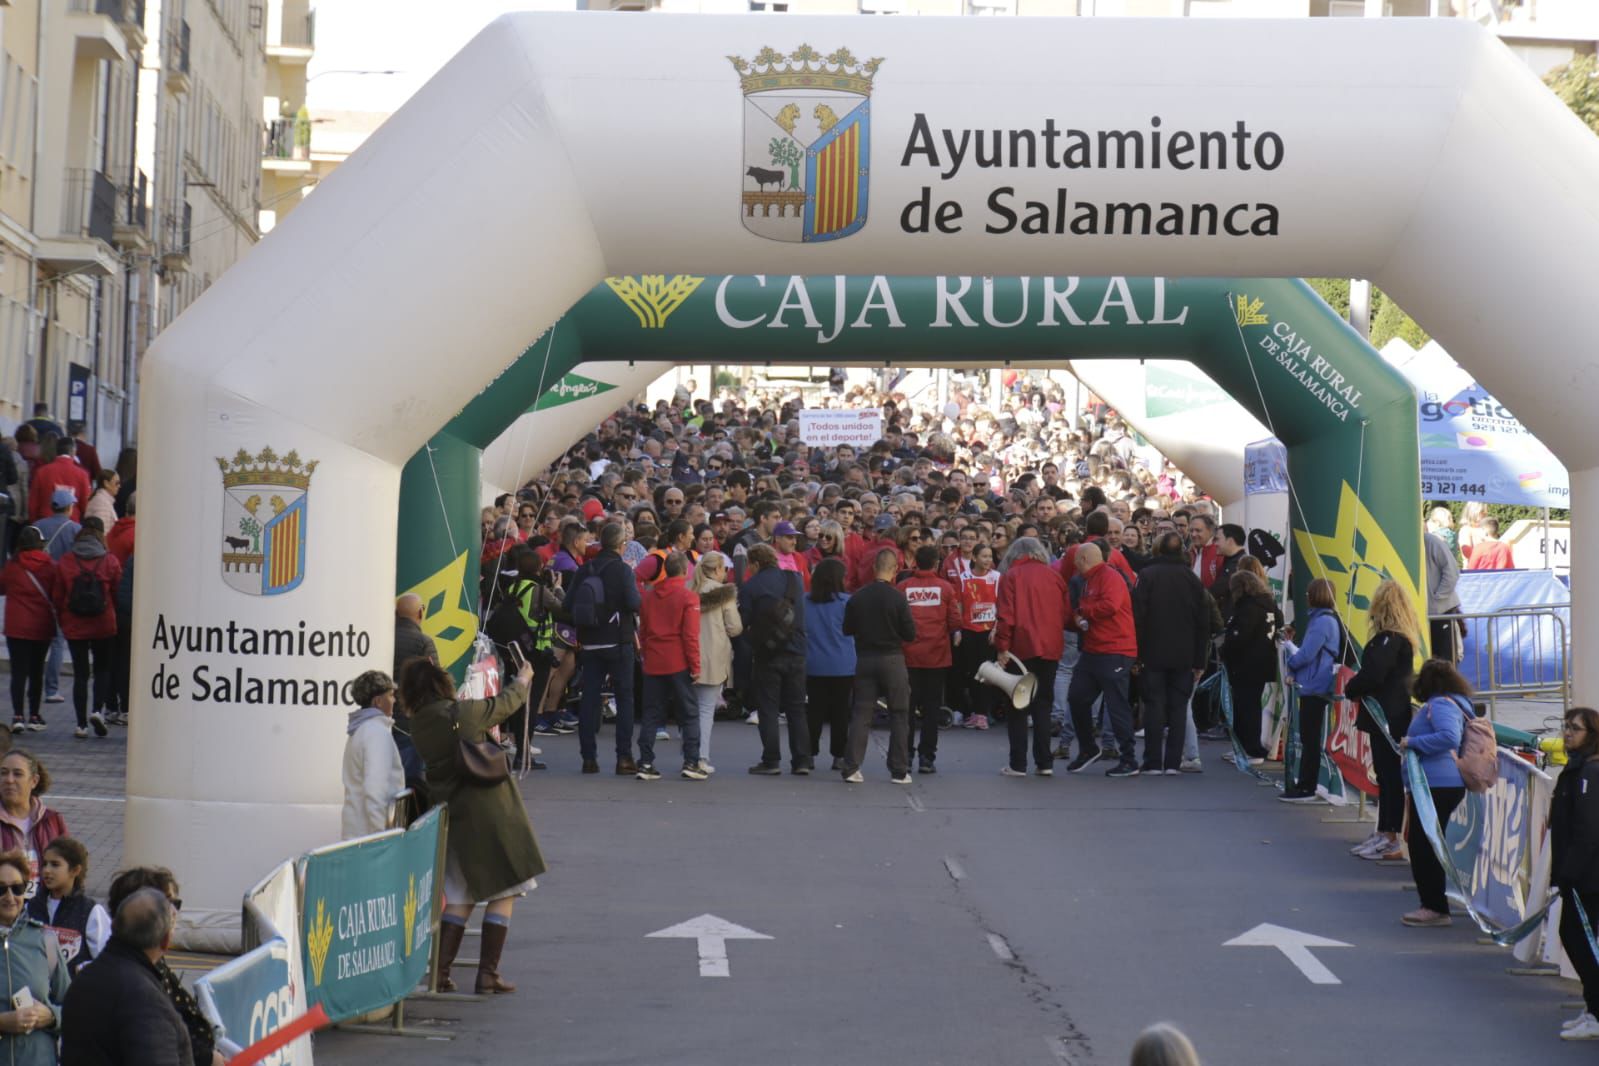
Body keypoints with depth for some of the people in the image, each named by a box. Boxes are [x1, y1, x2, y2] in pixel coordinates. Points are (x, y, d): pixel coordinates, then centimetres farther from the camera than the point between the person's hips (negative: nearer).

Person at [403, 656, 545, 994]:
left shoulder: (418, 727, 2)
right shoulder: (462, 712, -14)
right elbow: (504, 705, 3)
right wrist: (522, 681, 23)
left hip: (453, 815, 6)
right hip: (491, 811, -6)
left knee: (460, 898, 15)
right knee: (503, 893, 4)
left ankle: (440, 971, 8)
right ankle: (488, 974, 2)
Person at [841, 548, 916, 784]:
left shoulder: (857, 598, -4)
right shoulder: (897, 598, -12)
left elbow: (847, 630, 4)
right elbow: (910, 633, -9)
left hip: (865, 659, 3)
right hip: (892, 659, -3)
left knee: (860, 714, 7)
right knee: (899, 716, 7)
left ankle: (851, 767, 2)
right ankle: (899, 771, 7)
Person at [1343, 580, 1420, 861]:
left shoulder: (1389, 639, -18)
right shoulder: (1403, 638, 12)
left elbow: (1372, 674, -24)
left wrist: (1351, 690, -6)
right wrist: (1356, 689, 5)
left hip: (1387, 717, -10)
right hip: (1391, 714, 10)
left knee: (1389, 775, -5)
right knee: (1386, 775, 15)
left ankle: (1391, 841, -2)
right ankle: (1384, 834, 23)